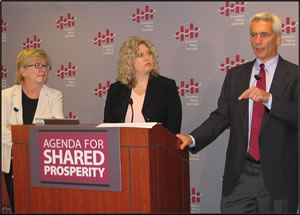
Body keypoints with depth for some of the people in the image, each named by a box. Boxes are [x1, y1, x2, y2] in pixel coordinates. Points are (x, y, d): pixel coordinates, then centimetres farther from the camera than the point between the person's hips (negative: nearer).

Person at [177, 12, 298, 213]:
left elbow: (295, 116, -12)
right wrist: (192, 139, -11)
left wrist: (268, 98, -24)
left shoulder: (294, 74, -1)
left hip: (278, 176, -2)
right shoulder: (236, 74, 10)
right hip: (240, 174, 3)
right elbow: (221, 116, 3)